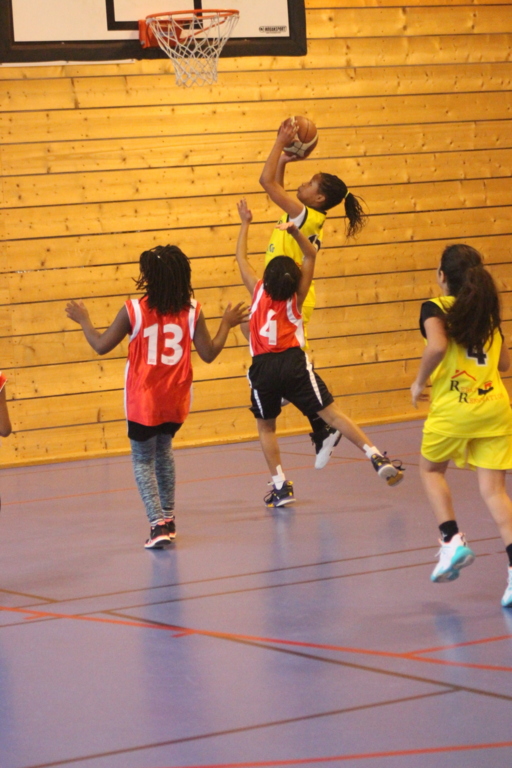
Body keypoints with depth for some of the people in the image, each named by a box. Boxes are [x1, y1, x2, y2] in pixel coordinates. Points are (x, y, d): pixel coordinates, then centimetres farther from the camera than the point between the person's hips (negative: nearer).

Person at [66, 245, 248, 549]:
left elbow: (101, 345, -5)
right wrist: (227, 324, 12)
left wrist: (84, 320, 12)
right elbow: (208, 354, -2)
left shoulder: (133, 310, -13)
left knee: (143, 460, 10)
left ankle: (159, 524, -7)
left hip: (143, 401, -3)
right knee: (164, 450, 27)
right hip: (176, 401, 3)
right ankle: (168, 517, 29)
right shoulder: (192, 310, -7)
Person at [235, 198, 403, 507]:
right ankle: (377, 457, -15)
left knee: (266, 427, 17)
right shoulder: (295, 297, 9)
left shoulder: (259, 291, 9)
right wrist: (296, 231, -4)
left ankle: (280, 486, 8)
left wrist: (245, 224, 31)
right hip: (293, 363, 0)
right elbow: (311, 255, 13)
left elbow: (241, 258, 22)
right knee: (332, 414, -5)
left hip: (263, 367, 0)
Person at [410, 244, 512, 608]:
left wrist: (419, 382, -7)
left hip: (453, 409, -4)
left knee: (431, 469, 23)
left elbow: (437, 346, -22)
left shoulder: (436, 308, -2)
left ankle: (452, 540, 7)